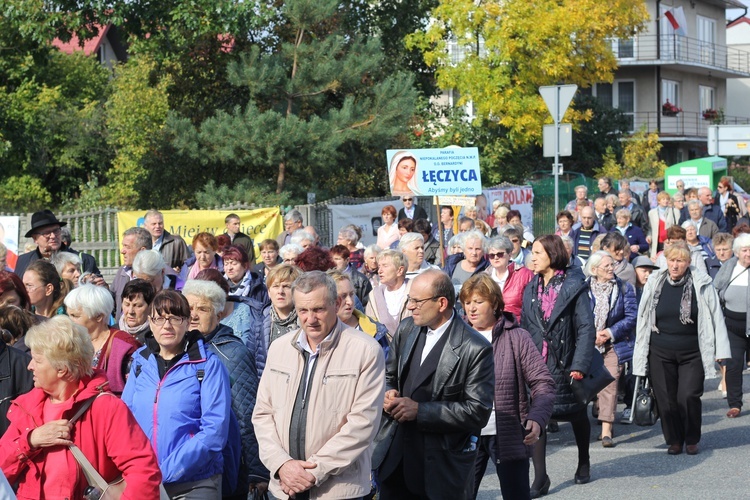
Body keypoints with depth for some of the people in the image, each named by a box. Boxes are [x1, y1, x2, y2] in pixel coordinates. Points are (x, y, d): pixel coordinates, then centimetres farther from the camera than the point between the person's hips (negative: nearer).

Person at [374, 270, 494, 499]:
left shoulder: (475, 349, -15)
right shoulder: (406, 329, 5)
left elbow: (478, 412, -18)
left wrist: (419, 410, -20)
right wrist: (389, 394, -6)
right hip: (396, 458, 6)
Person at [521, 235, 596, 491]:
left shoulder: (574, 287, -9)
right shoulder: (531, 289, 7)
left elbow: (586, 328, -12)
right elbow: (525, 327, 10)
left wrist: (579, 365, -18)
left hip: (566, 364, -3)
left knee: (577, 415, 14)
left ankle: (584, 463, 35)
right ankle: (540, 475, -3)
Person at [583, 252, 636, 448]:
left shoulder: (624, 288, 0)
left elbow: (631, 316, -3)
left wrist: (610, 332, -13)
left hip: (614, 344, -2)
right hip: (589, 344, 2)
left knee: (609, 383, -13)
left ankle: (606, 431, -16)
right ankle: (607, 424, 27)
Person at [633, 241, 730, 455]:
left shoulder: (701, 284, -5)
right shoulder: (655, 283, 2)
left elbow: (716, 317, -1)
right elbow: (643, 318, 9)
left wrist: (721, 350, -5)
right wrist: (641, 353, 9)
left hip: (692, 353, -2)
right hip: (660, 353, 2)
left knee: (689, 397, -7)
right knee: (666, 399, 3)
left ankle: (692, 440, 13)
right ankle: (674, 441, 19)